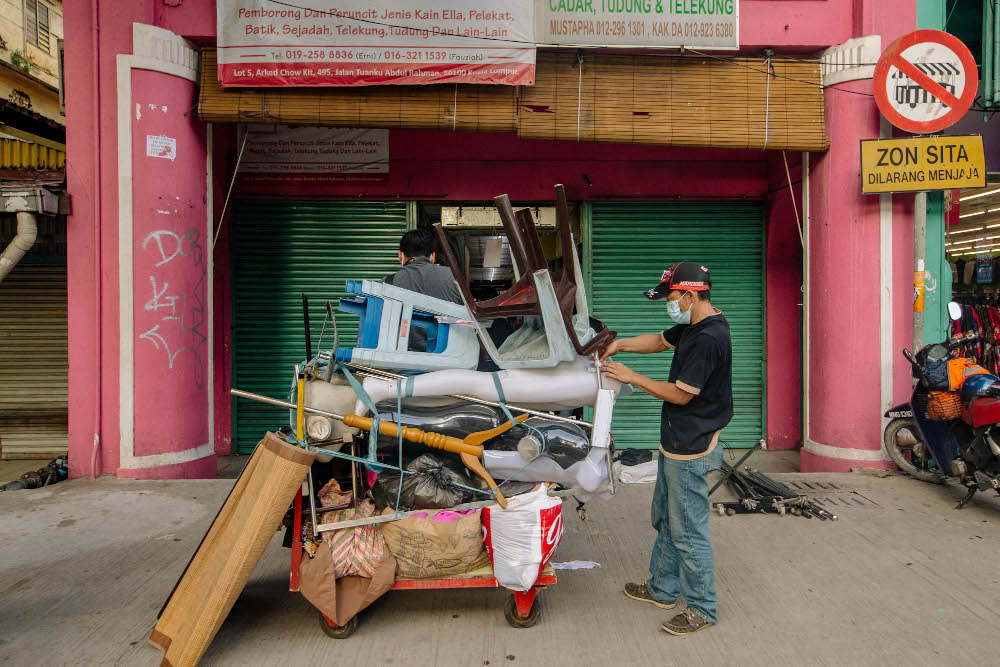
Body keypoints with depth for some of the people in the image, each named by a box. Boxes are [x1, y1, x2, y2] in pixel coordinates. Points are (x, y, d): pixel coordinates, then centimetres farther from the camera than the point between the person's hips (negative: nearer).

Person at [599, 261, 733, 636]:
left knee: (689, 530, 1)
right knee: (665, 520, 21)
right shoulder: (694, 326, 8)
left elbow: (681, 394, -20)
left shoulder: (709, 339, -24)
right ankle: (662, 589, 36)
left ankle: (702, 609, 17)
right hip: (675, 444, 11)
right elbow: (661, 341, 23)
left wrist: (632, 378, -11)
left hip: (690, 450, -11)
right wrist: (620, 345, 7)